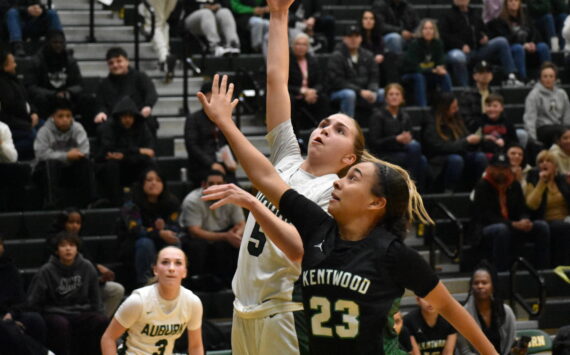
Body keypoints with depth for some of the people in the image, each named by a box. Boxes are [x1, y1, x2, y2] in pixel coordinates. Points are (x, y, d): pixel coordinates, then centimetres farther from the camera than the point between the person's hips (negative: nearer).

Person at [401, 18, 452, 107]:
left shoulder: (438, 44, -2)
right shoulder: (415, 44, -17)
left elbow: (441, 63, -3)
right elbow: (413, 67, -22)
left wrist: (440, 69, -28)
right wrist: (432, 70, -30)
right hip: (410, 76, -4)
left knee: (445, 76, -22)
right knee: (419, 77, -37)